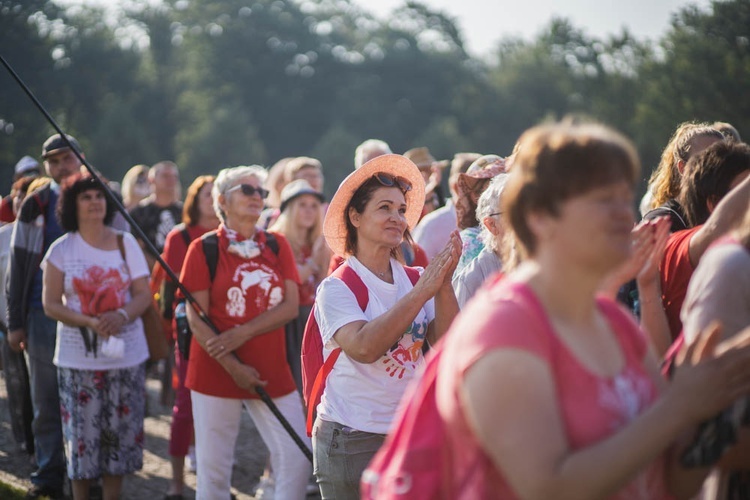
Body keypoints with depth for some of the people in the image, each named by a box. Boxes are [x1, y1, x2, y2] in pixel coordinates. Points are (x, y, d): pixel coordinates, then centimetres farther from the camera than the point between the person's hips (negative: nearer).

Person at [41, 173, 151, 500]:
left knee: (120, 432, 4)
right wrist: (90, 322, -20)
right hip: (78, 358, -2)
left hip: (126, 354, 2)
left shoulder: (126, 243, 4)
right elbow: (51, 304, -4)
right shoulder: (61, 249, 0)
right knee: (83, 434, -1)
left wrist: (122, 316, -20)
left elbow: (143, 294, 2)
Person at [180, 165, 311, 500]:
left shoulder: (277, 246, 8)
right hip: (216, 371, -3)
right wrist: (233, 367, -15)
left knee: (298, 458, -2)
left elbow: (291, 306, -1)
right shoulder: (204, 249, -2)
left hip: (272, 370, 3)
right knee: (213, 468, 2)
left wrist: (243, 332, -15)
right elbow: (196, 319, -7)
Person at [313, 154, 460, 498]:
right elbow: (364, 347, -25)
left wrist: (444, 284, -16)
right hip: (352, 440, -4)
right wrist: (423, 291, -24)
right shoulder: (337, 287, -8)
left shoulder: (413, 280, 6)